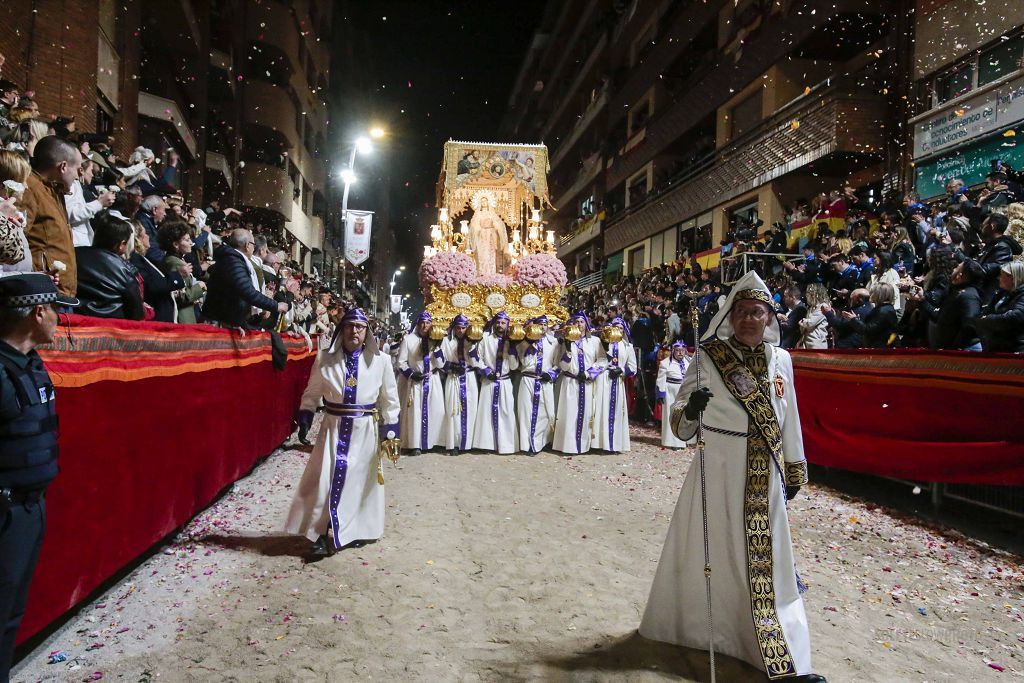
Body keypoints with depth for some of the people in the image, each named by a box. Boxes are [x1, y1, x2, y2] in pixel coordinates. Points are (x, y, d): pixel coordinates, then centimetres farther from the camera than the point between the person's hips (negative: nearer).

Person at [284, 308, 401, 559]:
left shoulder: (381, 360, -3)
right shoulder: (325, 358, -1)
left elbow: (390, 399, 2)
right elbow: (312, 392, 9)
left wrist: (390, 430, 0)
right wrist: (305, 415, -3)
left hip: (365, 429, 0)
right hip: (333, 427, 0)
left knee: (360, 480, 10)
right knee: (325, 480, -1)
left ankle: (357, 530, 27)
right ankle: (322, 534, 12)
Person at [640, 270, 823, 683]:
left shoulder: (780, 359, 4)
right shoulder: (709, 358, -7)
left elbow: (789, 418, 13)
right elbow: (680, 427, -9)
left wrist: (794, 469, 16)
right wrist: (689, 410, -31)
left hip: (765, 478, 3)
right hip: (718, 471, -3)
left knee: (766, 559, 12)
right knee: (710, 552, 9)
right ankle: (692, 626, 32)